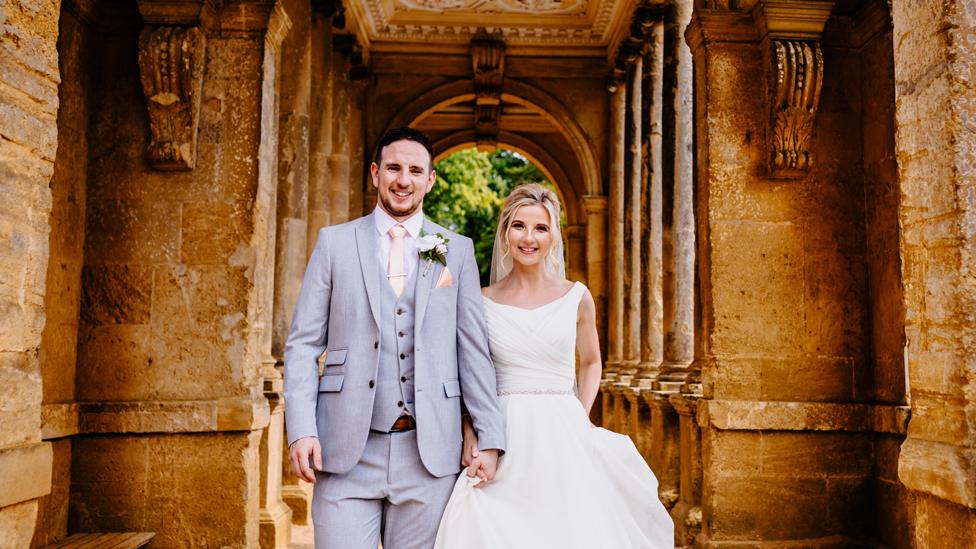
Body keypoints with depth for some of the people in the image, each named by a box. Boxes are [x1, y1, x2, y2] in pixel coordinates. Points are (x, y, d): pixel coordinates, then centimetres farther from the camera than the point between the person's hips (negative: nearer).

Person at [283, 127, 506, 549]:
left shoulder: (457, 250, 9)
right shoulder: (334, 242, 7)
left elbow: (474, 351, 7)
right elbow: (303, 344, 4)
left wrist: (491, 439, 1)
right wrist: (301, 430, -7)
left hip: (429, 452, 1)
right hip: (346, 450, 0)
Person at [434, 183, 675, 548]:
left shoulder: (577, 298, 3)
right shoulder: (483, 301, 1)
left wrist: (582, 417, 3)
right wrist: (470, 432, -8)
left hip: (563, 439, 1)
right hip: (504, 439, 0)